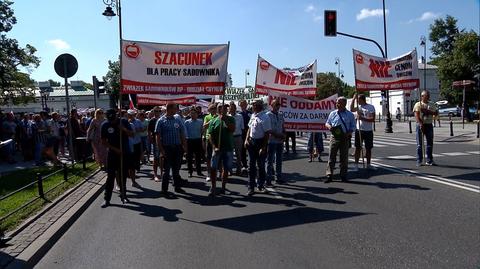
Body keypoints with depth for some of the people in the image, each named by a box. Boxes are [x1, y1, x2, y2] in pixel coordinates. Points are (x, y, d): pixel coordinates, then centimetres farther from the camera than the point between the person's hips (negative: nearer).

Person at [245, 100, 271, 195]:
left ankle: (261, 185, 24)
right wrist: (247, 139, 5)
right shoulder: (253, 116, 7)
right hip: (251, 142, 6)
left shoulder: (265, 118, -15)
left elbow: (267, 134, -16)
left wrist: (263, 147, -19)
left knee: (261, 165, 7)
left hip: (260, 142, -6)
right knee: (252, 165, 9)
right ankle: (251, 187, 15)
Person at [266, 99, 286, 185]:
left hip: (280, 141, 6)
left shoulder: (280, 115, 13)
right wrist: (276, 134, -19)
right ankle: (268, 179, 3)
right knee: (270, 160, -2)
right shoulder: (268, 115, -7)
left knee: (279, 160, 13)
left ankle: (278, 177, 23)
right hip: (271, 141, -6)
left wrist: (283, 134, 0)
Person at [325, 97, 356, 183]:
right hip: (334, 137, 1)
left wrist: (348, 133, -13)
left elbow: (353, 127, 6)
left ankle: (343, 175, 17)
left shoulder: (350, 115, 5)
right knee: (332, 156, -3)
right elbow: (327, 123, 16)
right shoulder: (332, 113, 9)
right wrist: (329, 126, -7)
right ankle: (329, 175, -1)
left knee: (344, 157, 7)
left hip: (345, 138, 0)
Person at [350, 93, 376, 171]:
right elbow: (351, 109, -12)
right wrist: (353, 99, -13)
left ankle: (368, 164, 21)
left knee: (368, 148, 8)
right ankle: (356, 165, 5)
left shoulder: (371, 107, -4)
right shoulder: (359, 106, 7)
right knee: (358, 148, 1)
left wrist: (362, 118, -21)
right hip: (359, 130, 2)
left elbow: (373, 119, -11)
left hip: (368, 131, -2)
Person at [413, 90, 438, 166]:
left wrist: (428, 111, -14)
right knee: (420, 144, -1)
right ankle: (419, 161, 3)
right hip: (420, 125, -4)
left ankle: (429, 160, 13)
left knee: (430, 143, 5)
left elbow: (436, 113, 2)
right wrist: (421, 124, -23)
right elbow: (416, 115, -11)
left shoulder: (432, 105, 12)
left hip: (429, 125, 4)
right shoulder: (418, 104, 0)